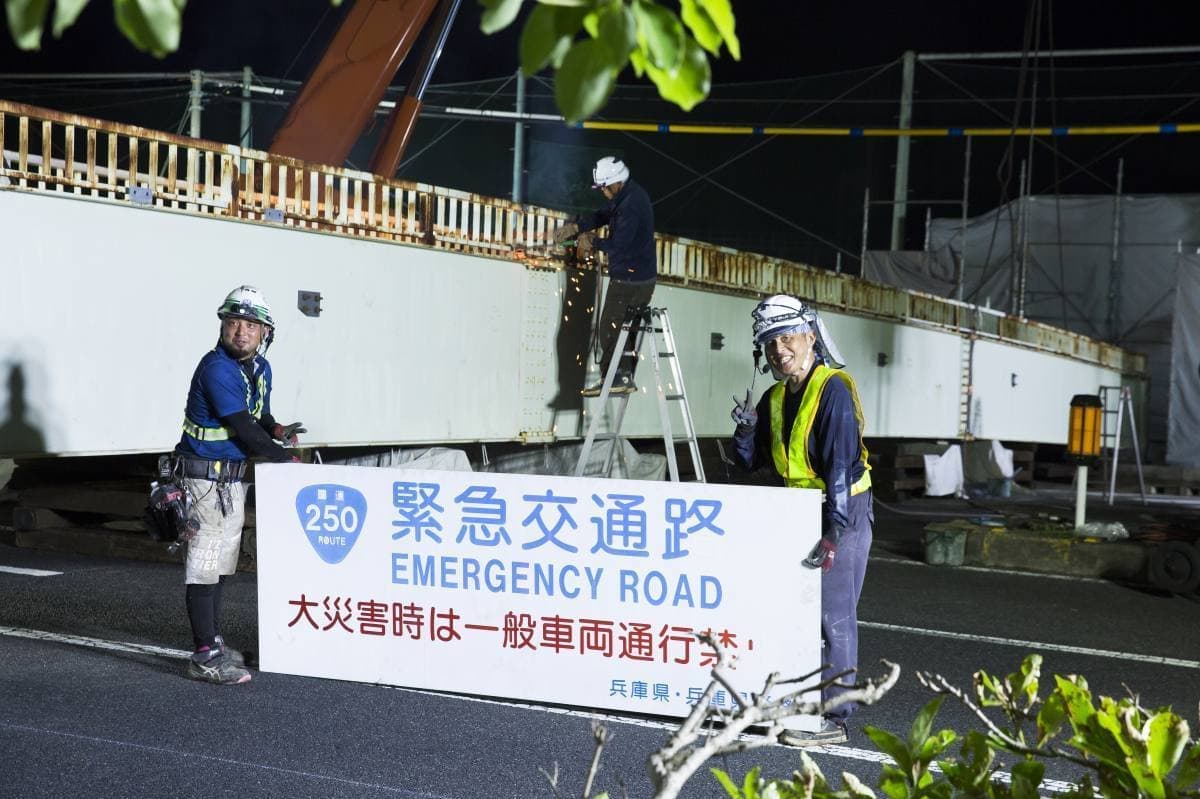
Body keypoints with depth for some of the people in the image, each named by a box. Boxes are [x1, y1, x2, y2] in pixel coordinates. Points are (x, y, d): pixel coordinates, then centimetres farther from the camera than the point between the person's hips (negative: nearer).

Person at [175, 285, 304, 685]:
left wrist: (276, 430, -4)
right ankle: (205, 657, -5)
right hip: (207, 474, -9)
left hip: (233, 475, 9)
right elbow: (243, 430, -22)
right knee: (206, 562, -8)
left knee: (221, 561, 16)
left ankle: (213, 643, 27)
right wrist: (287, 460, -15)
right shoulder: (217, 368, -20)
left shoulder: (260, 368, 8)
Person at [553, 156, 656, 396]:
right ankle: (625, 377, 21)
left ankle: (617, 378, 2)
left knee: (610, 329, -3)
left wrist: (593, 243, -6)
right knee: (627, 329, 15)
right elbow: (602, 215, 12)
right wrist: (575, 226, -3)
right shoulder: (628, 194, 9)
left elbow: (618, 244, -24)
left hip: (629, 280, -10)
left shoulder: (631, 205, -23)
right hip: (643, 277, 10)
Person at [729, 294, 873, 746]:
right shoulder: (775, 398, 8)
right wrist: (746, 426, -8)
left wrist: (833, 534, -29)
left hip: (843, 514, -8)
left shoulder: (834, 389, -17)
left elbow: (841, 465, -24)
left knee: (833, 616, -7)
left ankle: (833, 718, 0)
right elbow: (751, 461, 13)